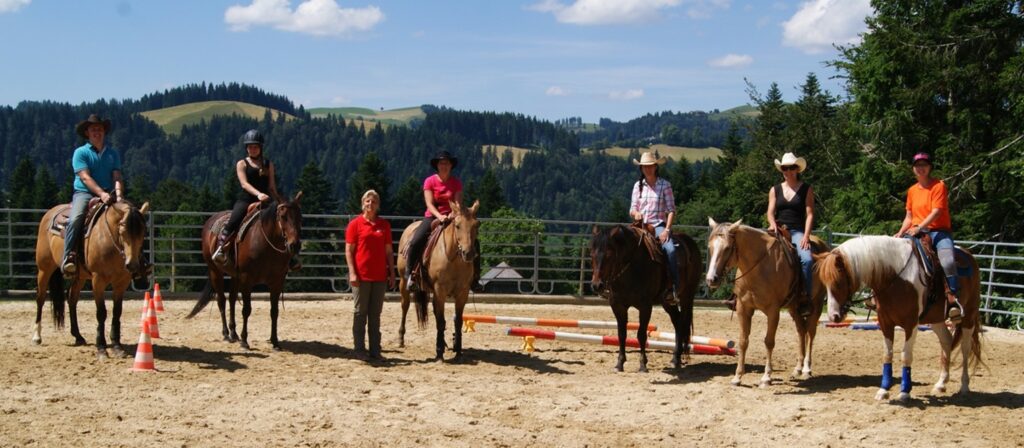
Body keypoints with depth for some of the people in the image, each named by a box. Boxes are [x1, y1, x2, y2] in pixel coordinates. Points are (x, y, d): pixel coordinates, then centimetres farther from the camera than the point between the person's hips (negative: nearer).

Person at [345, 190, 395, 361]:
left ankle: (375, 350, 14)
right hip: (361, 276, -3)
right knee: (360, 313, 3)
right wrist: (352, 273, -13)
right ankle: (360, 350, 10)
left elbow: (388, 251, 10)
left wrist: (392, 273, 6)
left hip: (380, 276, 3)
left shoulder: (384, 225, 8)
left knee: (375, 314, 9)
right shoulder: (355, 224, -2)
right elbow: (348, 251, -5)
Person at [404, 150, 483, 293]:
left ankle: (474, 277, -6)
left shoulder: (456, 183, 3)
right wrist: (439, 216, -27)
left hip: (451, 217, 2)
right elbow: (429, 203, -10)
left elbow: (458, 202, -6)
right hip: (432, 217, -2)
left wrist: (453, 215, -27)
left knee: (474, 242, -16)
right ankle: (410, 275, -12)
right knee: (415, 242, -27)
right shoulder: (429, 181, -2)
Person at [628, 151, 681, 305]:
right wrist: (635, 213, -12)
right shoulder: (638, 185, 11)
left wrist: (667, 230, -13)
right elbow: (632, 210, 12)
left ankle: (674, 290, -26)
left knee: (670, 250, -31)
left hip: (658, 225, -3)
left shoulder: (665, 185, 2)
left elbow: (671, 210, -1)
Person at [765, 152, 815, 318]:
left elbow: (810, 214, 1)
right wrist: (772, 224, -16)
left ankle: (805, 299, -22)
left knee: (807, 259, -31)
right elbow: (770, 212, 8)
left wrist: (806, 236, -12)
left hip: (797, 232, -2)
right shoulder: (775, 190, 15)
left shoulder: (807, 189, 7)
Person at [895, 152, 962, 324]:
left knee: (947, 261, -32)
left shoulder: (939, 186, -3)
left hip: (939, 231, -6)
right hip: (916, 232, 6)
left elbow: (936, 212, -14)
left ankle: (953, 301, -38)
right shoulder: (912, 190, 16)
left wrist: (919, 228, -25)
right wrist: (901, 233, -1)